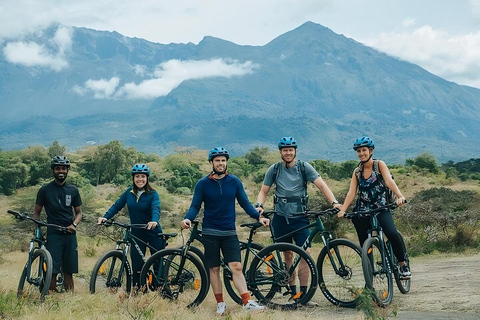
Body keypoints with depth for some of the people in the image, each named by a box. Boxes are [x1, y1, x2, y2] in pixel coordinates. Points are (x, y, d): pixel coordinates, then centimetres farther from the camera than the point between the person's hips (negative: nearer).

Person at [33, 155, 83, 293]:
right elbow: (37, 212, 9)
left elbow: (78, 212, 14)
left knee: (69, 272, 4)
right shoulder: (45, 190, 3)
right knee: (53, 271, -8)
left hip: (70, 234, 2)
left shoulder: (73, 190, 9)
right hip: (53, 234, -2)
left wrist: (74, 225, -7)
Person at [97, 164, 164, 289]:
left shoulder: (152, 194, -9)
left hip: (153, 233, -3)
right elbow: (116, 206, -1)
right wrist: (105, 217, -18)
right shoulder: (129, 193, 2)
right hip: (136, 234, 3)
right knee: (136, 264, 3)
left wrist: (154, 221, -45)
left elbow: (155, 208, -24)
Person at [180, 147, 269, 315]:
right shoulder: (202, 184, -2)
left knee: (236, 267, -8)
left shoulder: (234, 181, 2)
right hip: (210, 233, 0)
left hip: (229, 232, 0)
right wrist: (188, 218, -21)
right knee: (214, 269, 5)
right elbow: (195, 206, -1)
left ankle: (247, 302, -9)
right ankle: (220, 303, 15)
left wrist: (258, 216, -8)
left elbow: (245, 203, 5)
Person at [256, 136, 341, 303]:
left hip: (300, 217, -1)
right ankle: (292, 289, 18)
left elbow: (321, 185, -10)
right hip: (281, 218, 2)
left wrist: (334, 202, -24)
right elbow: (263, 191, 7)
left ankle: (303, 291, -3)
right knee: (288, 254, 8)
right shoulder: (274, 169, 3)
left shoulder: (304, 167, -2)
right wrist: (259, 205, -13)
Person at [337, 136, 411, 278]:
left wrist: (400, 196, -34)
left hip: (381, 209, -3)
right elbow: (351, 192, -2)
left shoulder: (379, 164, 0)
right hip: (362, 212, 3)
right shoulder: (357, 172, 8)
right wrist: (343, 210, -18)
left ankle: (403, 264, -6)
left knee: (392, 234, -27)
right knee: (365, 244, 0)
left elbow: (389, 181, -16)